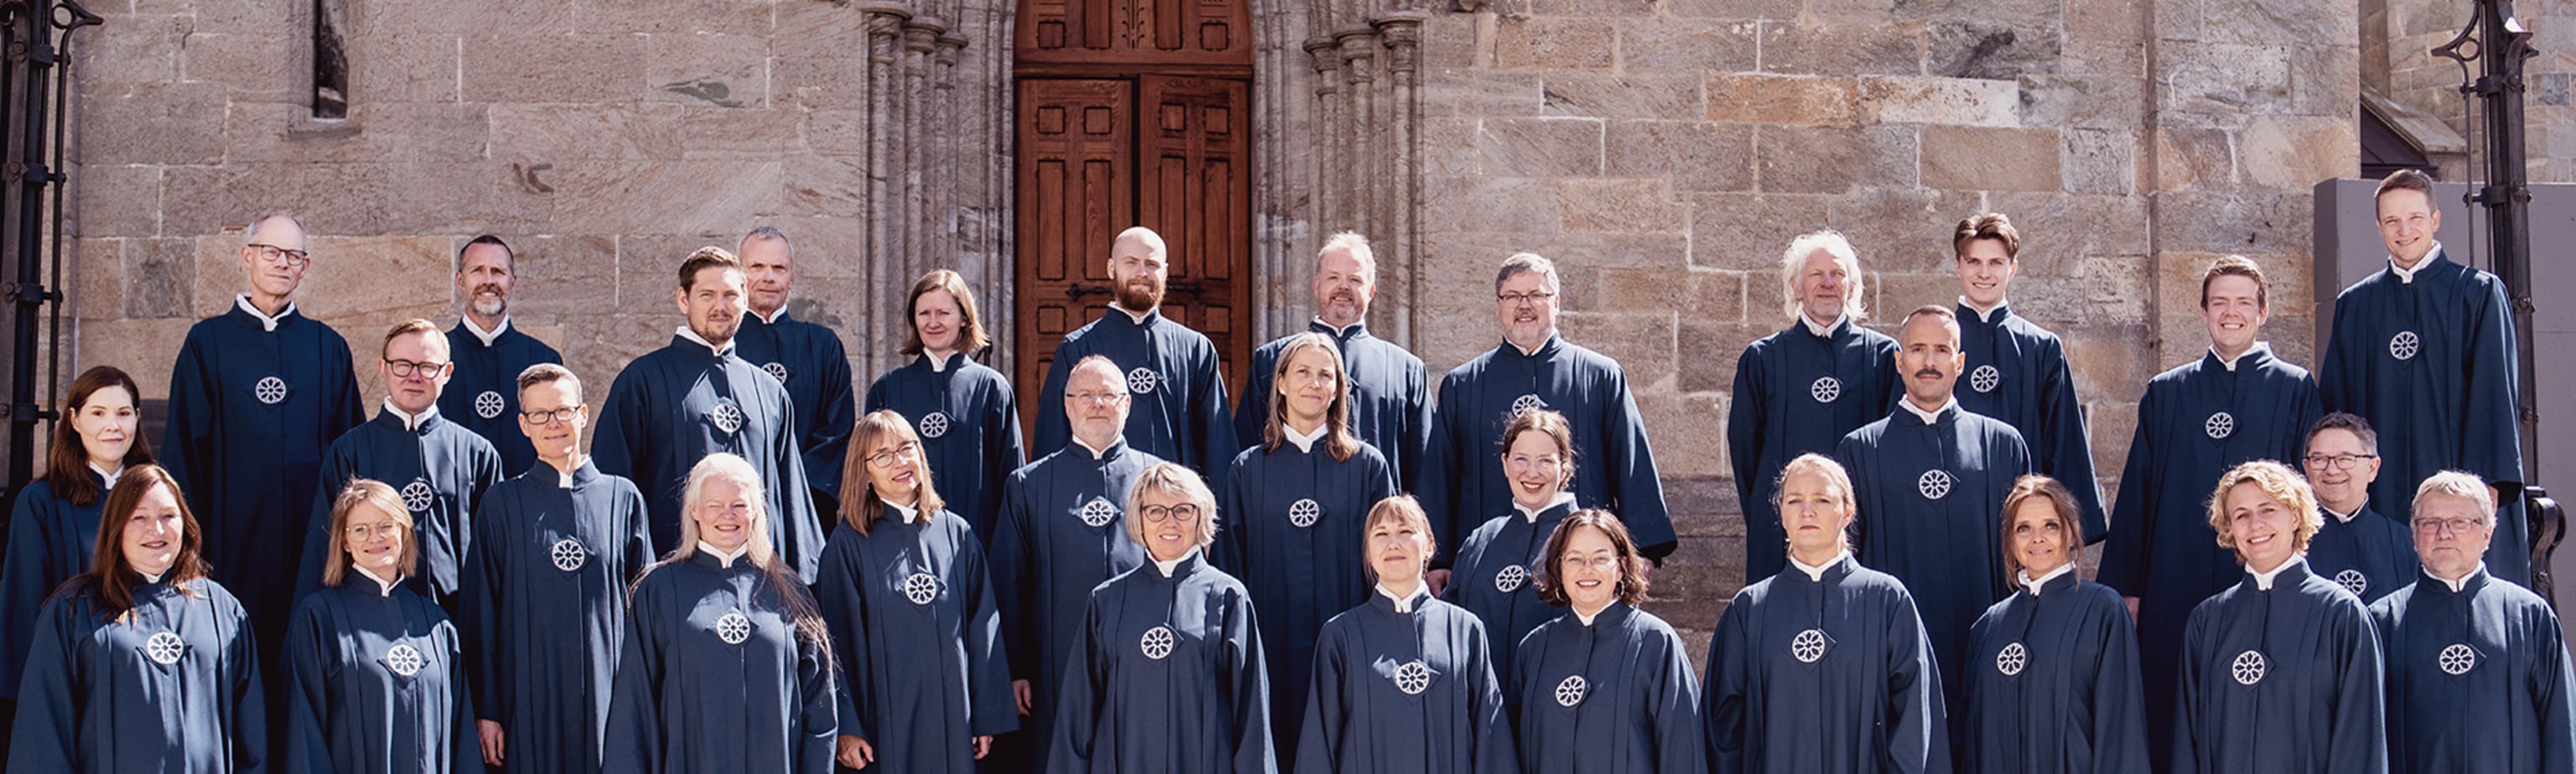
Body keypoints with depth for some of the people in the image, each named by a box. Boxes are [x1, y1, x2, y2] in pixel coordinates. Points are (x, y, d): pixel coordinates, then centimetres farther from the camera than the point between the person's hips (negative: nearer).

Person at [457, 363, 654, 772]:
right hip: (528, 695, -1)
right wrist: (485, 709, -2)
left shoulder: (622, 497, 6)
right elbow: (479, 609, 3)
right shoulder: (501, 503, 4)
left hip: (606, 691, 1)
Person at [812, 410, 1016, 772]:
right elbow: (838, 638, -3)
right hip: (884, 715, -2)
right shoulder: (849, 544, -2)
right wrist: (846, 727, -7)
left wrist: (988, 715, 3)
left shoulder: (957, 534, 5)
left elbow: (983, 627, 6)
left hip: (953, 713, 3)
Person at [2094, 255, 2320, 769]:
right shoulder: (2166, 394, 12)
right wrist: (2126, 588, 4)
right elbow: (2136, 493, 10)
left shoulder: (2295, 389, 7)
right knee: (2172, 725, 2)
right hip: (2177, 588, 1)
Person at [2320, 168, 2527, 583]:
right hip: (2382, 492, 2)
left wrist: (2487, 479, -12)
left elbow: (2495, 390, -3)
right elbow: (2334, 401, 12)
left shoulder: (2478, 293, 3)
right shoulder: (2354, 306, 12)